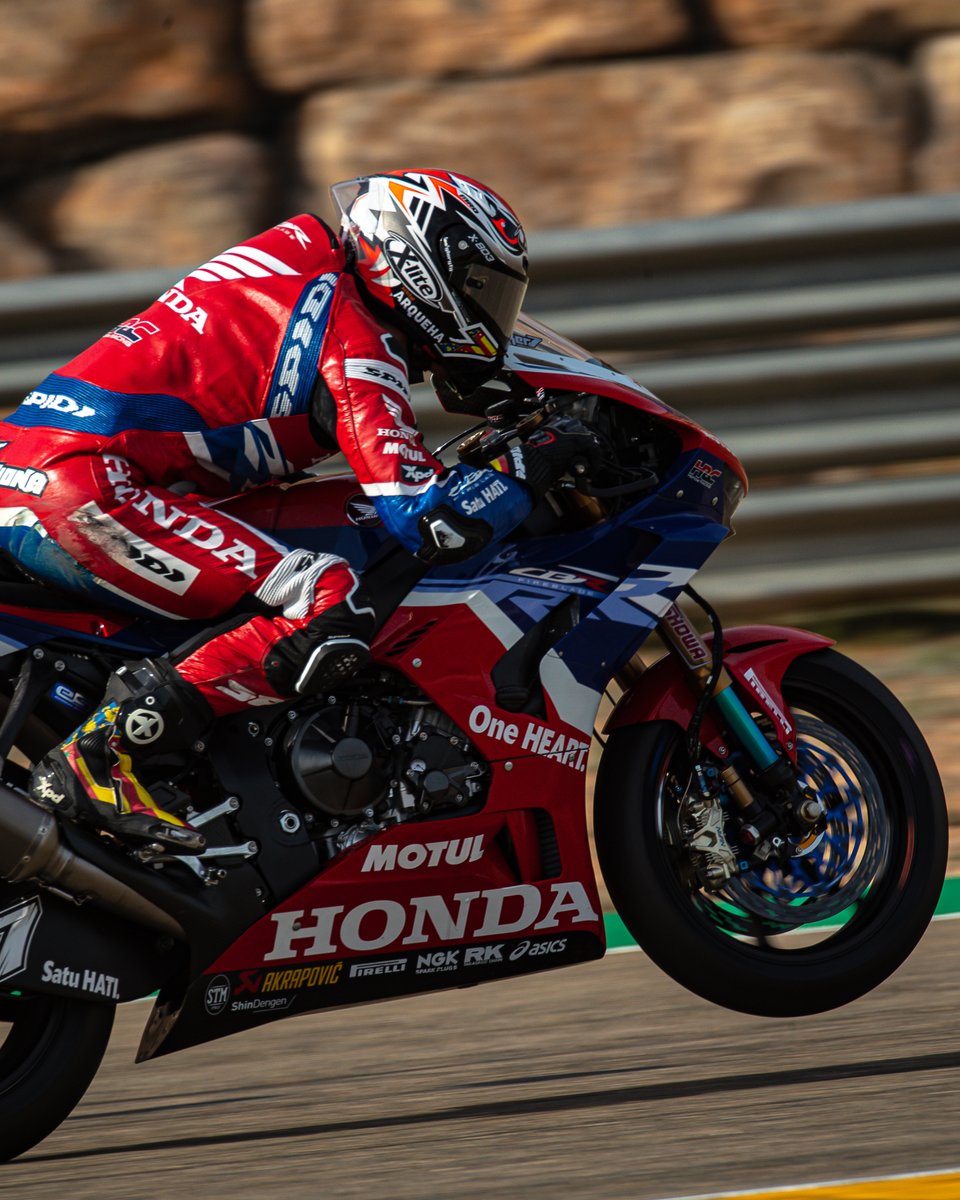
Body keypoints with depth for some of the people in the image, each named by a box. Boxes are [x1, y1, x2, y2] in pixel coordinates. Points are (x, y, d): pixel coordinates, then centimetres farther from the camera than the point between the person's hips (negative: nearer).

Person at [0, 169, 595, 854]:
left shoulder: (303, 248, 19)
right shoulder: (359, 348, -8)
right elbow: (427, 519, -16)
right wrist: (538, 465, -2)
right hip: (85, 483, -10)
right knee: (330, 608, -19)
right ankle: (98, 758, -23)